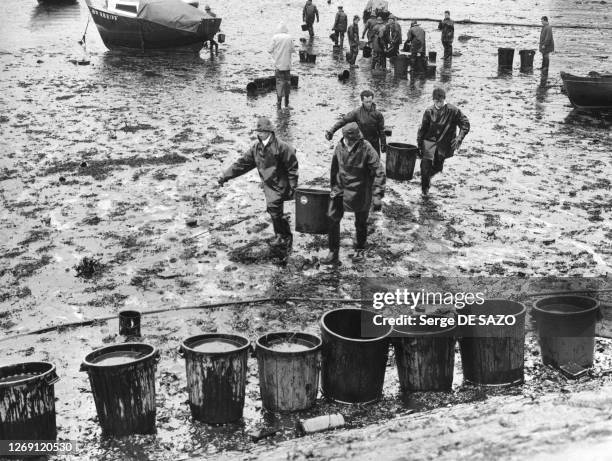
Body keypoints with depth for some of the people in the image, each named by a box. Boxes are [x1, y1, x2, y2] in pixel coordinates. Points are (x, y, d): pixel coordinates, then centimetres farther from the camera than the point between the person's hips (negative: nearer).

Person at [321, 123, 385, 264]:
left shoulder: (366, 149, -20)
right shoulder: (340, 147, -5)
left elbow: (379, 173, -19)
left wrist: (377, 195, -25)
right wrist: (333, 185, 21)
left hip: (360, 193, -3)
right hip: (340, 190, 3)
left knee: (360, 223, 12)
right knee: (332, 219, -9)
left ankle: (359, 250, 37)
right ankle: (333, 253, 1)